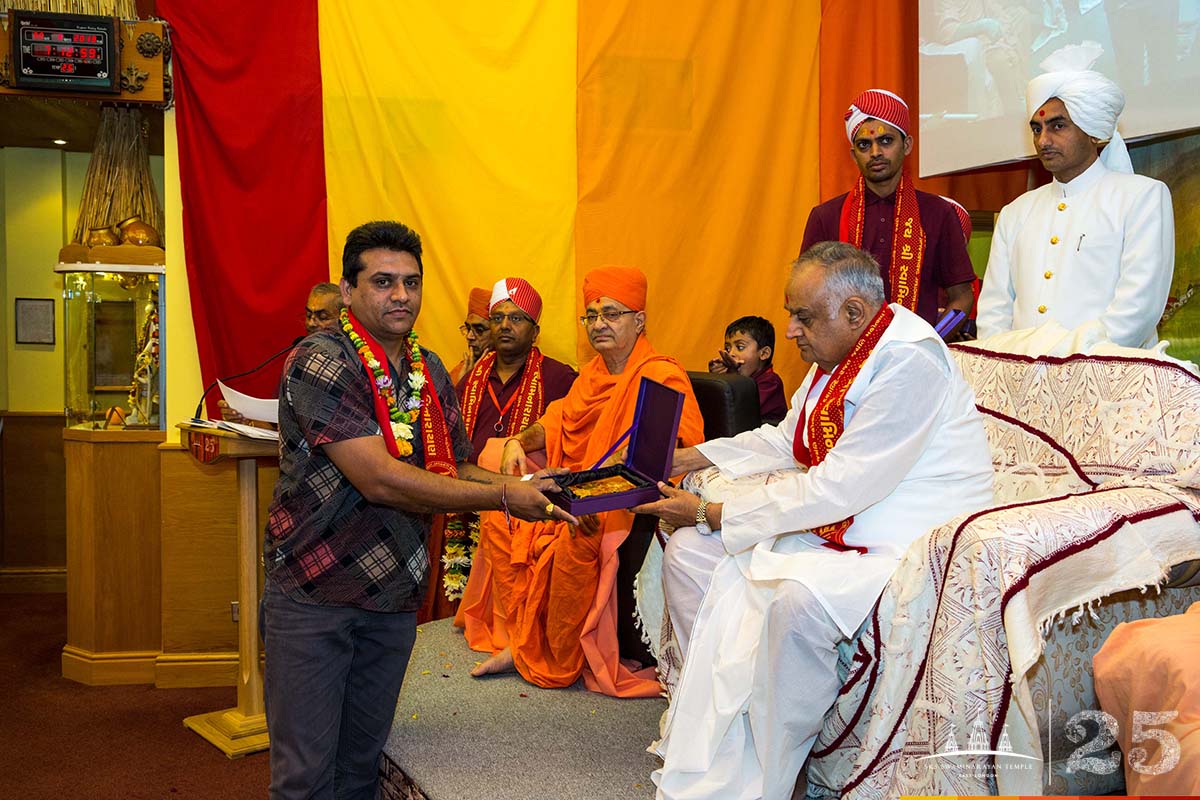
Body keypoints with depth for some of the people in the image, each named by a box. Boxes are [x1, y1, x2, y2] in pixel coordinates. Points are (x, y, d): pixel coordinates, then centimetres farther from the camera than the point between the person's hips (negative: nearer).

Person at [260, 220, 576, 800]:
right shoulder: (319, 362, -17)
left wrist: (527, 487, -7)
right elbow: (380, 480, -24)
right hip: (312, 593, -6)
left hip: (394, 598, 6)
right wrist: (503, 497, -21)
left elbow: (452, 471, 12)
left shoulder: (431, 372, 7)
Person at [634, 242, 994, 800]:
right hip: (833, 525, 10)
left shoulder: (910, 362, -23)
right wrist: (685, 459, 14)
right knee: (689, 551, 3)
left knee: (800, 595, -37)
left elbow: (837, 489, -26)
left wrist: (709, 513, -19)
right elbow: (785, 441, 22)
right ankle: (717, 713, 7)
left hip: (908, 544, -10)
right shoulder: (836, 355, 7)